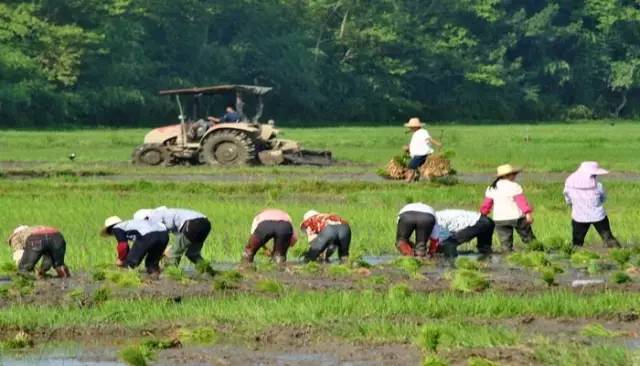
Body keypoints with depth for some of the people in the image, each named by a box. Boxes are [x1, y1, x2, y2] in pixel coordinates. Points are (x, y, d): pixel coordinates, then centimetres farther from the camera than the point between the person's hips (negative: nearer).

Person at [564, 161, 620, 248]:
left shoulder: (569, 185, -13)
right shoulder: (597, 186, -18)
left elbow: (568, 201, 2)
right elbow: (603, 199, 0)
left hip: (579, 217, 1)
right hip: (598, 216, -1)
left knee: (577, 243, 12)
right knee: (608, 238, 13)